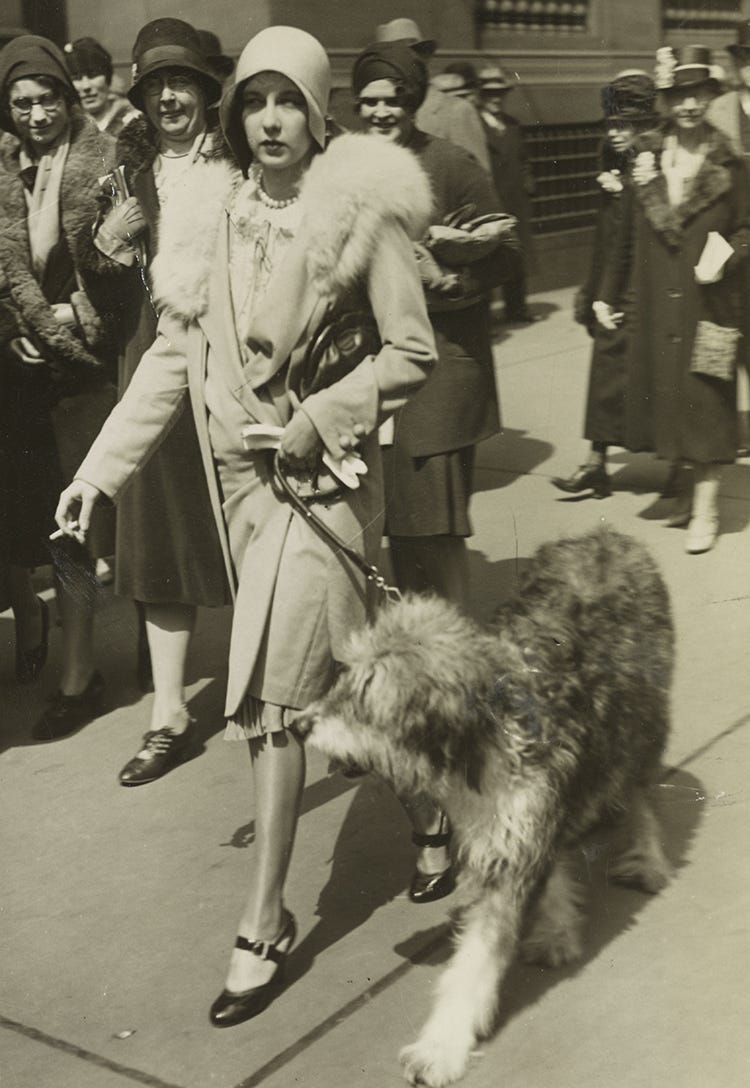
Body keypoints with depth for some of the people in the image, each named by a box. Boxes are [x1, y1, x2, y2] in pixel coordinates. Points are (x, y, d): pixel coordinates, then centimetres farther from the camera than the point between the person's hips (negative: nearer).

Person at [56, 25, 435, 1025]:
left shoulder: (362, 210, -9)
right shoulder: (211, 216, 4)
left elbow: (412, 353, -6)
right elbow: (174, 357, 5)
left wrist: (318, 419, -15)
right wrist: (100, 468, 0)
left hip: (322, 468, -5)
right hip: (237, 466, 5)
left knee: (271, 690, -8)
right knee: (289, 670, 16)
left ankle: (265, 924, 1)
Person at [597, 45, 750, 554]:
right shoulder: (646, 158, 5)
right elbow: (628, 237, 11)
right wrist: (609, 295, 15)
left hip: (708, 300, -3)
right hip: (654, 302, 3)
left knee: (705, 397, -1)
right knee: (665, 391, 8)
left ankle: (706, 506, 6)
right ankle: (690, 484, 25)